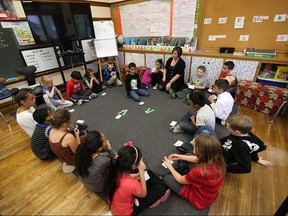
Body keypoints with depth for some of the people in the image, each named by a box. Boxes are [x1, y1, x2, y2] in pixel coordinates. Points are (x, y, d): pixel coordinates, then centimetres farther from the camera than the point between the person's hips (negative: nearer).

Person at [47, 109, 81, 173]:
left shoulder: (51, 131, -15)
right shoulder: (69, 137, -40)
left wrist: (67, 130, -9)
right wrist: (77, 136, -15)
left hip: (62, 157, 8)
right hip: (73, 160, -7)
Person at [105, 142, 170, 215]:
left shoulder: (116, 171, -24)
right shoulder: (132, 184, -42)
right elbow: (143, 194, -18)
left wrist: (136, 175, -10)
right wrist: (141, 171, -25)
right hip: (126, 211, -6)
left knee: (149, 173, 7)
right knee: (161, 188, -3)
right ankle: (152, 202, 26)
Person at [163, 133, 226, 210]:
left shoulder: (199, 172, -42)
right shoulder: (216, 159, -23)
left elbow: (180, 180, -20)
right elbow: (197, 159, 1)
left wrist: (169, 166, -4)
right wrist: (179, 156, 4)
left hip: (200, 200, -6)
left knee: (167, 178, -3)